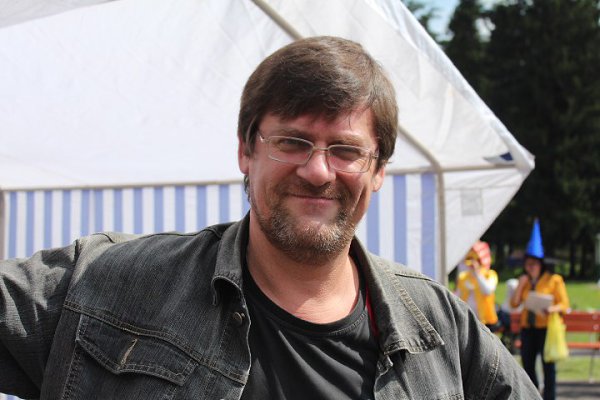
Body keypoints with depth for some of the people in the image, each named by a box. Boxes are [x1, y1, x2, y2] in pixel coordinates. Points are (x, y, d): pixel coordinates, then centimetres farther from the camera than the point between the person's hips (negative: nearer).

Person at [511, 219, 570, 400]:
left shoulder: (554, 280, -2)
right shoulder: (525, 281, 12)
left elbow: (564, 304, -5)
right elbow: (514, 303, 7)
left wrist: (551, 309, -25)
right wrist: (520, 285, -2)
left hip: (546, 328, -5)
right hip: (528, 328, 5)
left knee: (548, 366, -4)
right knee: (527, 364, 9)